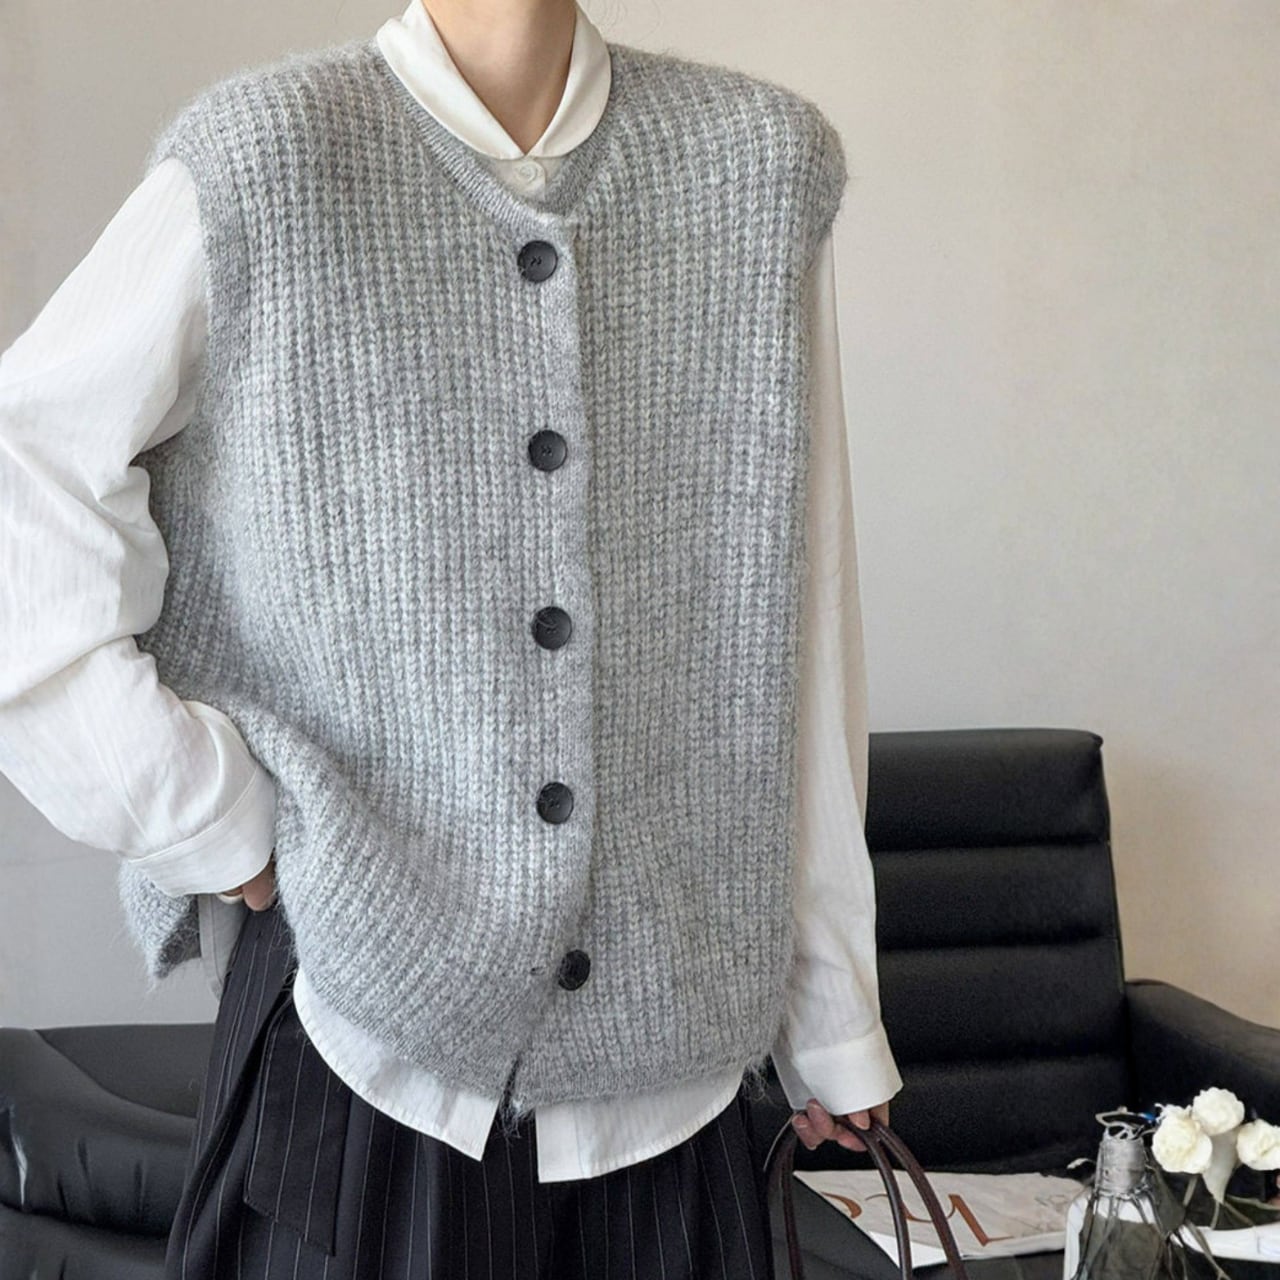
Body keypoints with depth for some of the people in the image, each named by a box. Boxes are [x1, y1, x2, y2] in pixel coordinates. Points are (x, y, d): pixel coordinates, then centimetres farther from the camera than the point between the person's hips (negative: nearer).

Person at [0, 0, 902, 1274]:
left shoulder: (767, 165, 2)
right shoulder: (256, 164, -7)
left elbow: (802, 639, 4)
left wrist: (831, 1012, 8)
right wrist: (210, 821, -8)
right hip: (361, 1035, -2)